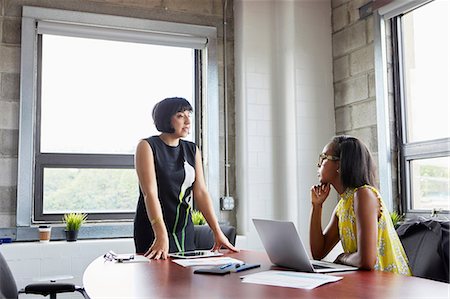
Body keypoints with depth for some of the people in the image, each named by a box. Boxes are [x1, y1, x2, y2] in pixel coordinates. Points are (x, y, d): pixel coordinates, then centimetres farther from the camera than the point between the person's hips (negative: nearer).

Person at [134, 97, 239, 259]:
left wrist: (217, 233, -9)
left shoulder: (192, 150, 7)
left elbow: (201, 192, 1)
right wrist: (162, 236, -31)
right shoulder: (147, 146, -10)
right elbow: (150, 193, -20)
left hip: (185, 230, 5)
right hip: (153, 232, -5)